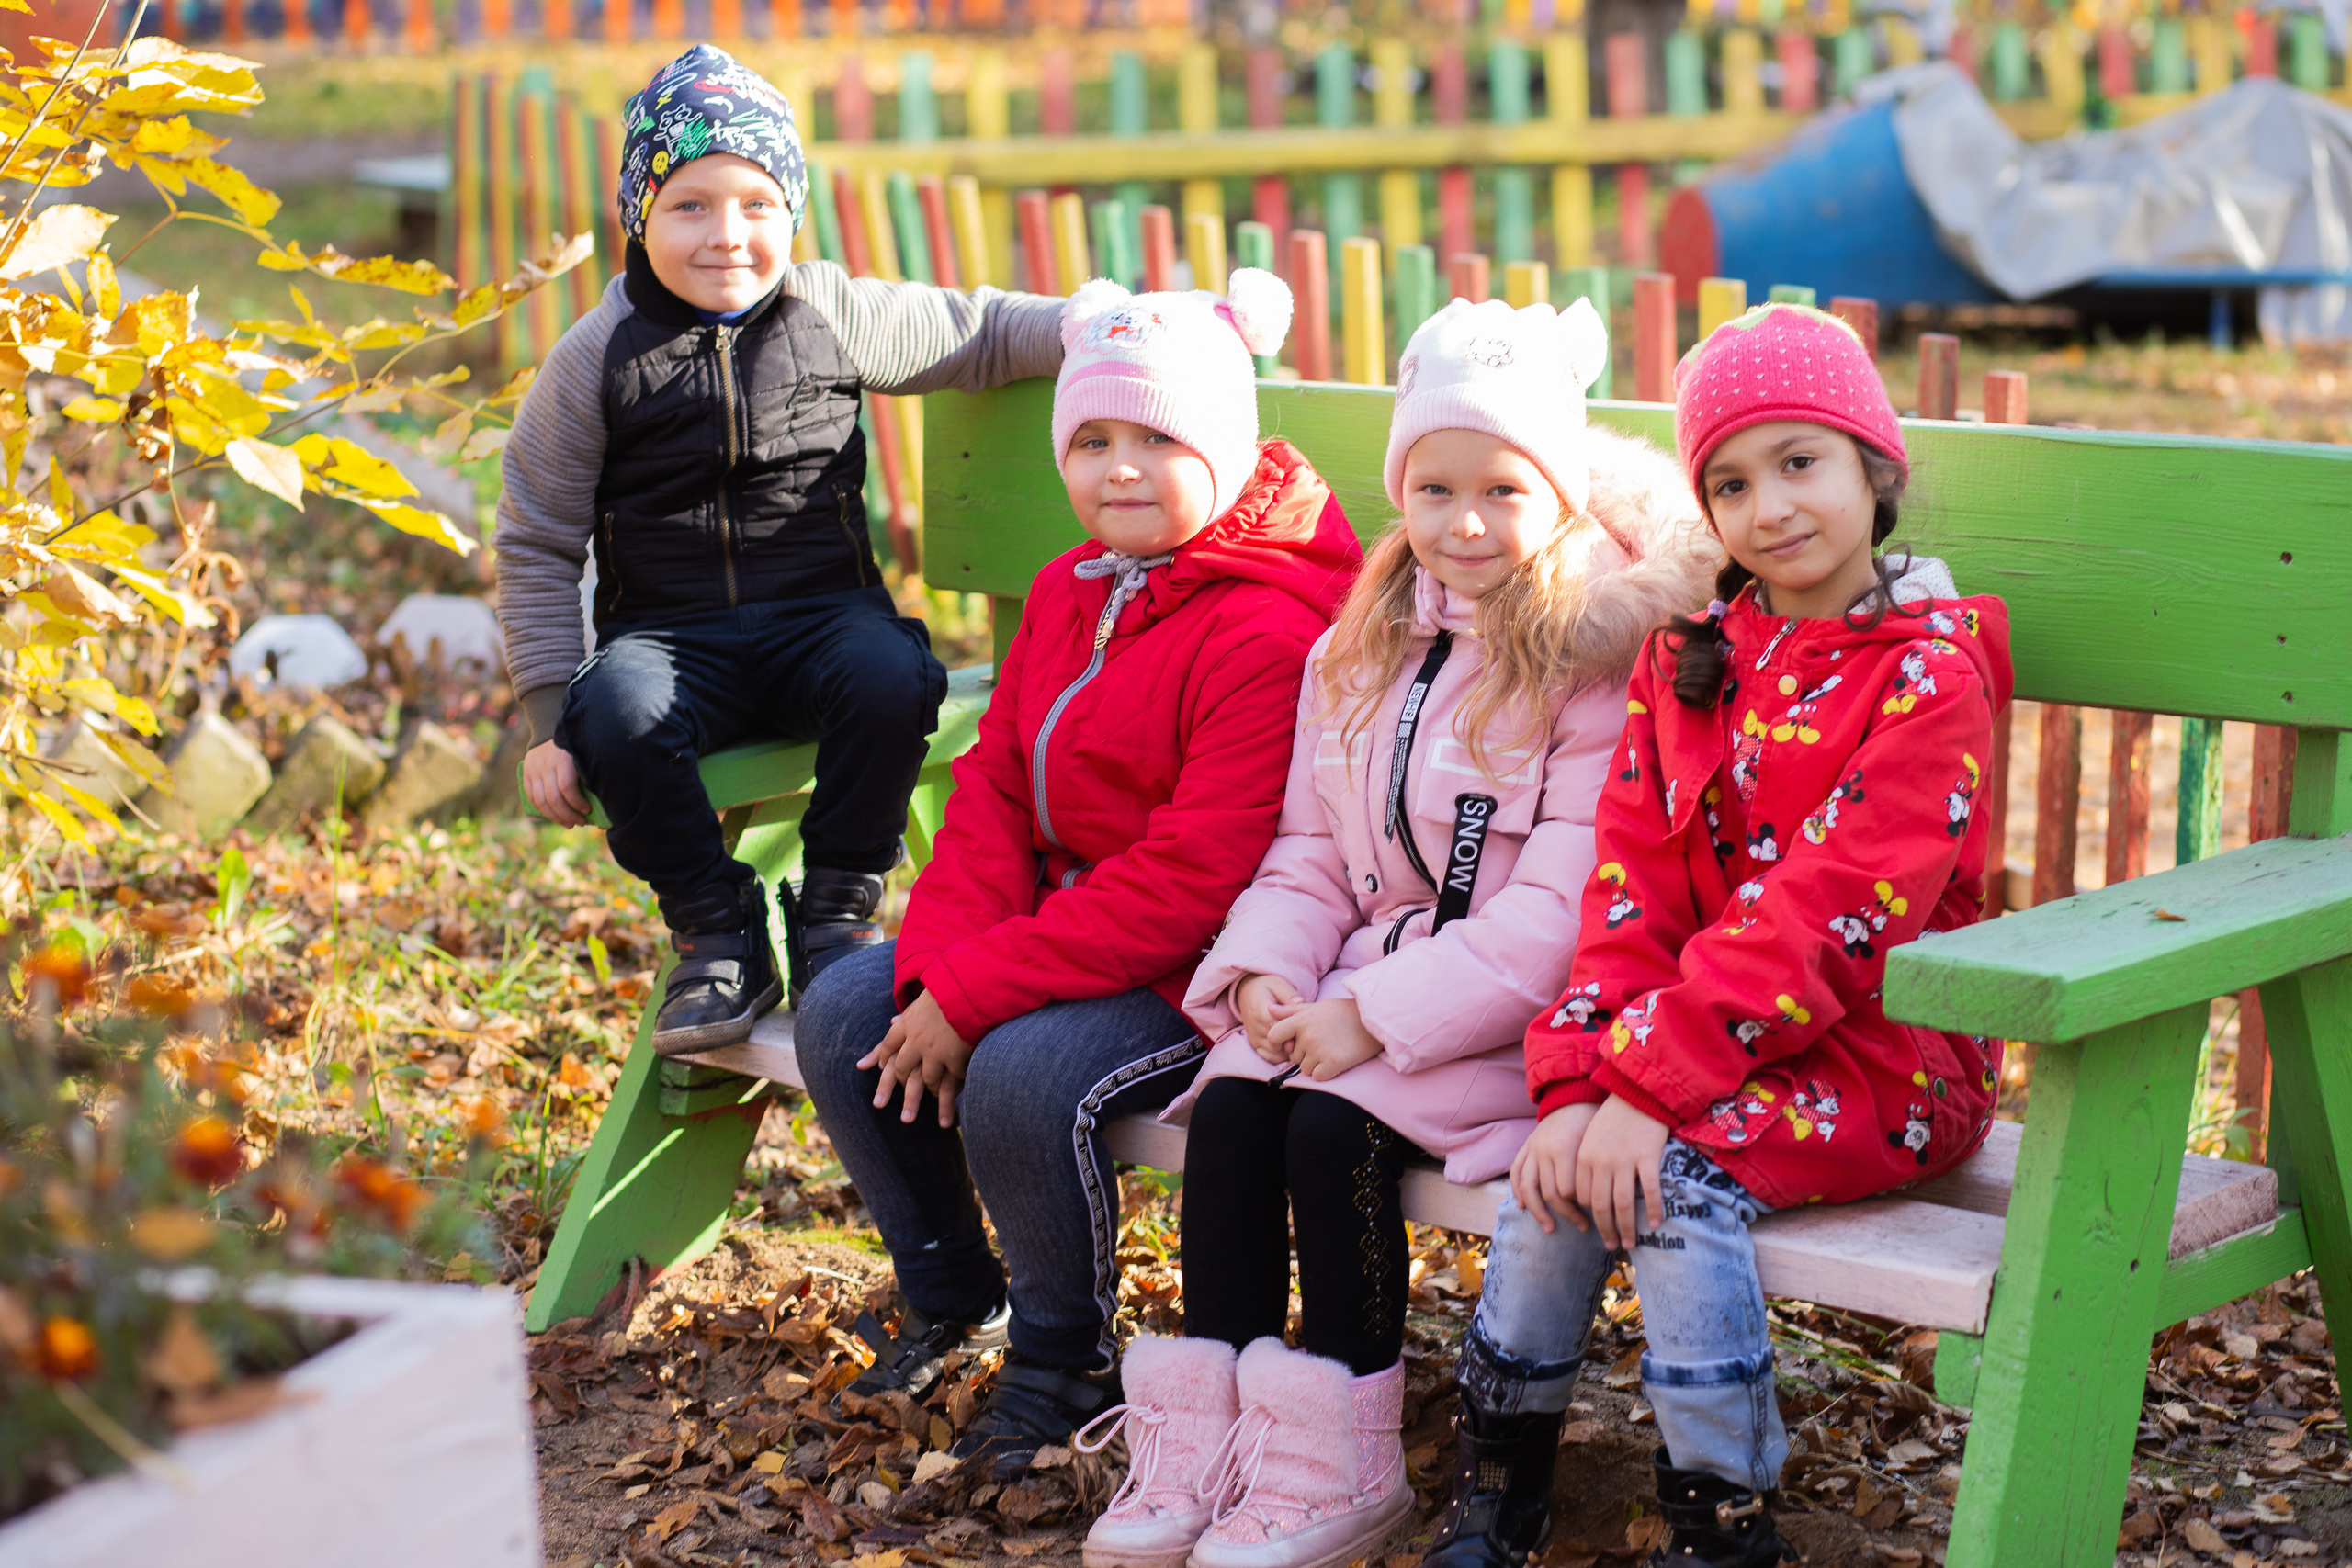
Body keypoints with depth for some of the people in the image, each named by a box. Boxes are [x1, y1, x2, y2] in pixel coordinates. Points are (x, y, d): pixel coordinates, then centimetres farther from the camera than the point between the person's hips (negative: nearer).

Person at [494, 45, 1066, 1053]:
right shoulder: (597, 361, 0)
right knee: (617, 712, -34)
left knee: (892, 675, -33)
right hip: (671, 635, 0)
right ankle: (719, 933, -10)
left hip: (822, 615, 1)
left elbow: (979, 332, 16)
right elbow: (537, 546, 3)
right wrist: (548, 720, -5)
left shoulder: (838, 315, 5)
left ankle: (835, 912, -11)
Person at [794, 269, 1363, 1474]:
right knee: (841, 1015, -2)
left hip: (1194, 969, -9)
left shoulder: (1271, 631, -21)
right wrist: (941, 962, -11)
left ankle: (1067, 1363, -3)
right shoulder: (1070, 592, 9)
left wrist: (977, 993, -25)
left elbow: (1192, 879, -26)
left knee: (1021, 1077, -30)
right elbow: (994, 788, 8)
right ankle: (950, 1299, 18)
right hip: (1056, 924, 9)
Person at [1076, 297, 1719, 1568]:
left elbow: (1557, 913, -18)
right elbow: (1311, 852, 15)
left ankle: (1342, 1466, -12)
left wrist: (1377, 1015, -21)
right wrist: (1265, 972, -6)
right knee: (1230, 1104, -18)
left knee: (1336, 1122, -25)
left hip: (1521, 1014, -6)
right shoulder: (1359, 653, 13)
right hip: (1368, 973, 6)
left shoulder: (1603, 666, -11)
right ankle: (1201, 1435, -10)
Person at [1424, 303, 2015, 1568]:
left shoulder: (1930, 674, -11)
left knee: (1675, 1170, -28)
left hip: (1880, 1058, -5)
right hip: (1705, 1042, 5)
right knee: (1563, 1165, -19)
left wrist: (1650, 1084, -25)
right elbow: (1633, 881, 1)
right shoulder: (1687, 659, 9)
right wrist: (1584, 1080, -15)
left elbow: (1830, 912, -20)